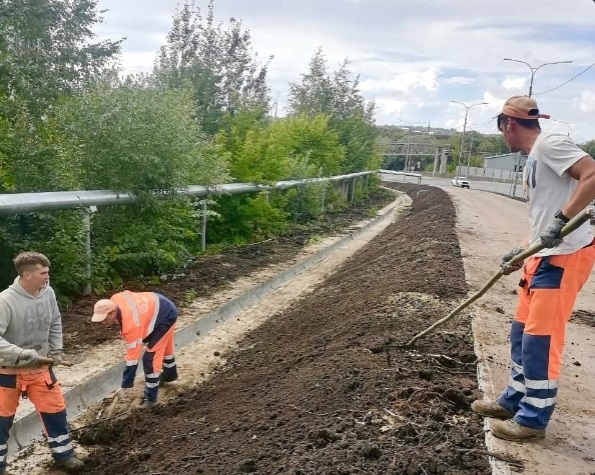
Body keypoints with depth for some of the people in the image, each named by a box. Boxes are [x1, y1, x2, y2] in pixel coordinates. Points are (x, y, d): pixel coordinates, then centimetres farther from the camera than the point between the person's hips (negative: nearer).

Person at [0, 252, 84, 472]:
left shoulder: (48, 293, -9)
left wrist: (56, 351, 4)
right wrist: (23, 354, -32)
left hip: (40, 367, 5)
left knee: (55, 409, 12)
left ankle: (64, 454, 31)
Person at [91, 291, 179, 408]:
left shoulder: (131, 324, -37)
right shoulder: (114, 300, -18)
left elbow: (132, 357, -30)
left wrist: (124, 387, -21)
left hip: (167, 316, -9)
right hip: (157, 303, 9)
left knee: (150, 357, -10)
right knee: (163, 344, 30)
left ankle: (150, 397, 4)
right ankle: (169, 374, 54)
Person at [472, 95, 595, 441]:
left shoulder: (549, 144, -11)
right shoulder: (535, 159, 18)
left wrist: (561, 220, -28)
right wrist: (521, 252, 23)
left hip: (567, 256, -10)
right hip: (544, 256, 10)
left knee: (541, 337, -3)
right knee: (523, 331, 17)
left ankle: (534, 418, 11)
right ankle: (515, 400, 32)